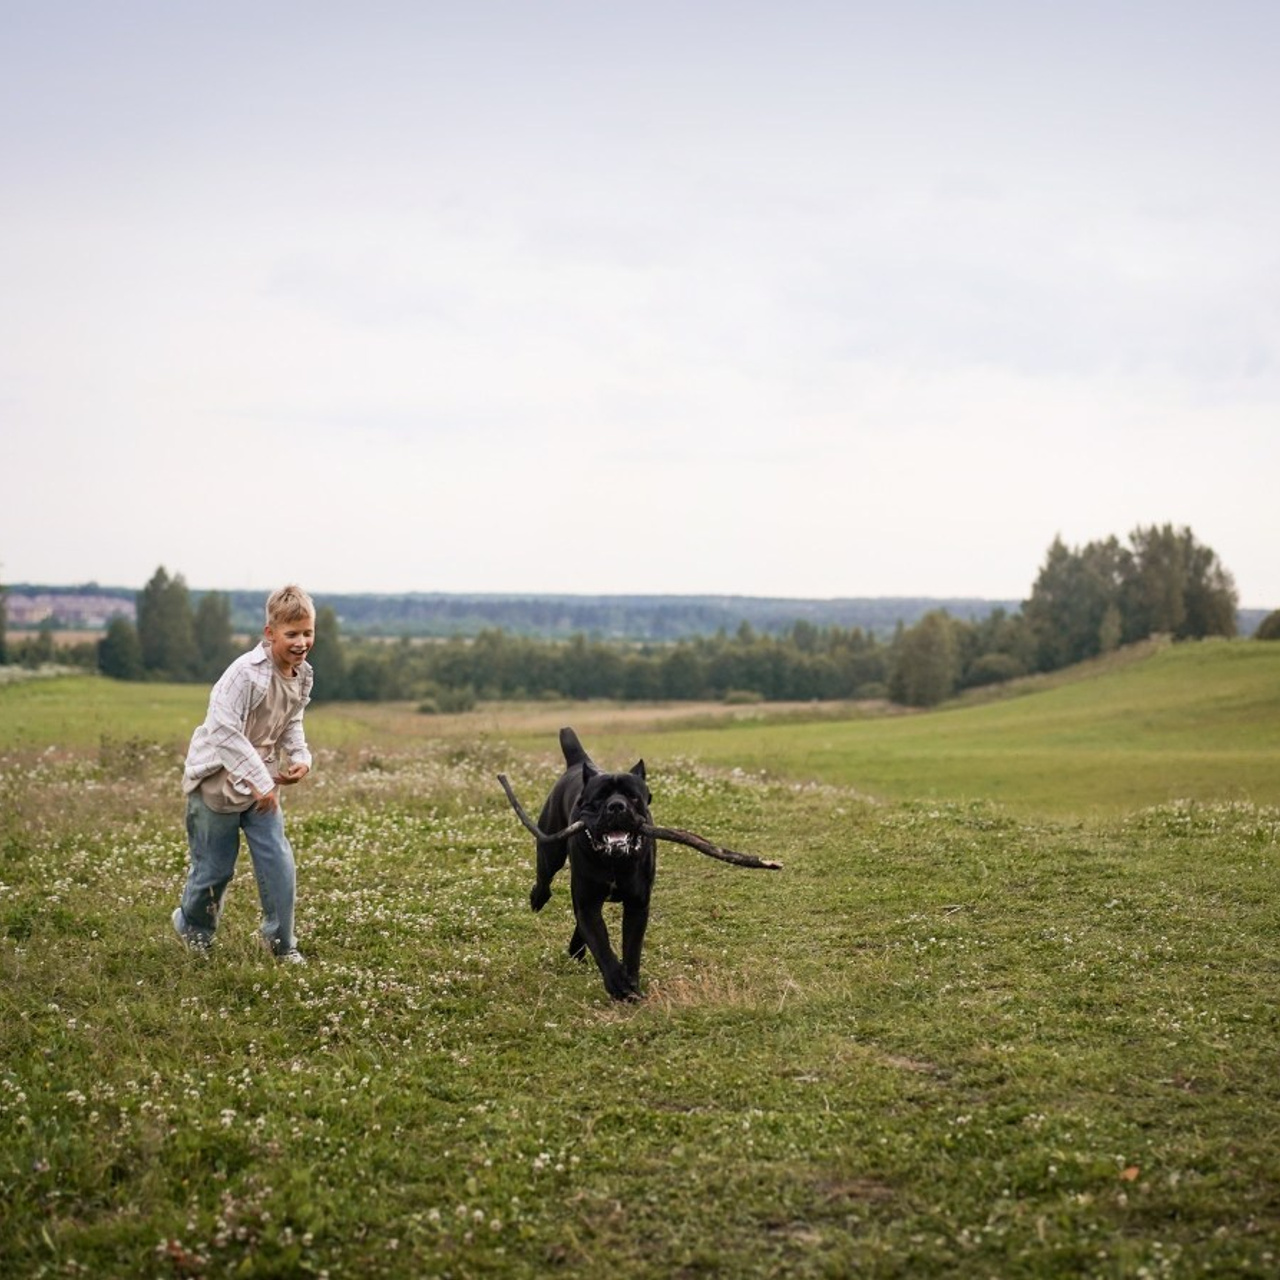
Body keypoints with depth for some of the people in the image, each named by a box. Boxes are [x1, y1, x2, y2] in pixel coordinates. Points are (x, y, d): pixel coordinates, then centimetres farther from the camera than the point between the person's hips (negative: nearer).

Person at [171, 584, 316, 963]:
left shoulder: (302, 676, -1)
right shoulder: (248, 673, -27)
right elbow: (224, 731, -29)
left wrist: (300, 758, -3)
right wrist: (259, 780, -30)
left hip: (263, 783, 6)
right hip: (217, 780, -6)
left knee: (279, 863, -2)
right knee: (214, 868, 8)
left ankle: (281, 941, 14)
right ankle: (194, 928, 36)